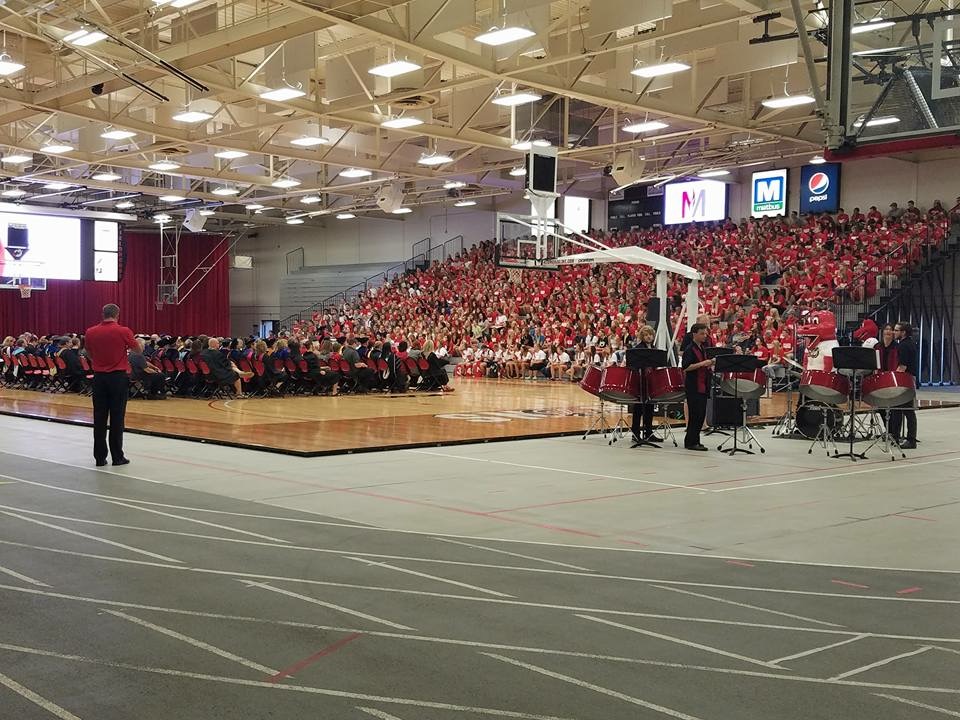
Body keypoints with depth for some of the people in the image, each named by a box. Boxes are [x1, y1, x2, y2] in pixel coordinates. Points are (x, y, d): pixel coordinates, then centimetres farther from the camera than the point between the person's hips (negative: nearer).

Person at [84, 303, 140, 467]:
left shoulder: (90, 333, 0)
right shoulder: (123, 332, -10)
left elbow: (90, 355, 14)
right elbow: (138, 350, 4)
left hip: (99, 378, 3)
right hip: (118, 377, -3)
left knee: (99, 418, 6)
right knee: (117, 418, 1)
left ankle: (100, 457, 8)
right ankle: (117, 456, 4)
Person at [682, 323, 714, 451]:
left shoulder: (702, 348, 14)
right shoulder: (690, 349, -11)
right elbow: (685, 367, -21)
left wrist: (710, 364, 5)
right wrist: (702, 363, -23)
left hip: (703, 385, 8)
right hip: (693, 386, -8)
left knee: (701, 414, 9)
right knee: (696, 414, -7)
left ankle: (694, 440, 16)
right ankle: (691, 442, -1)